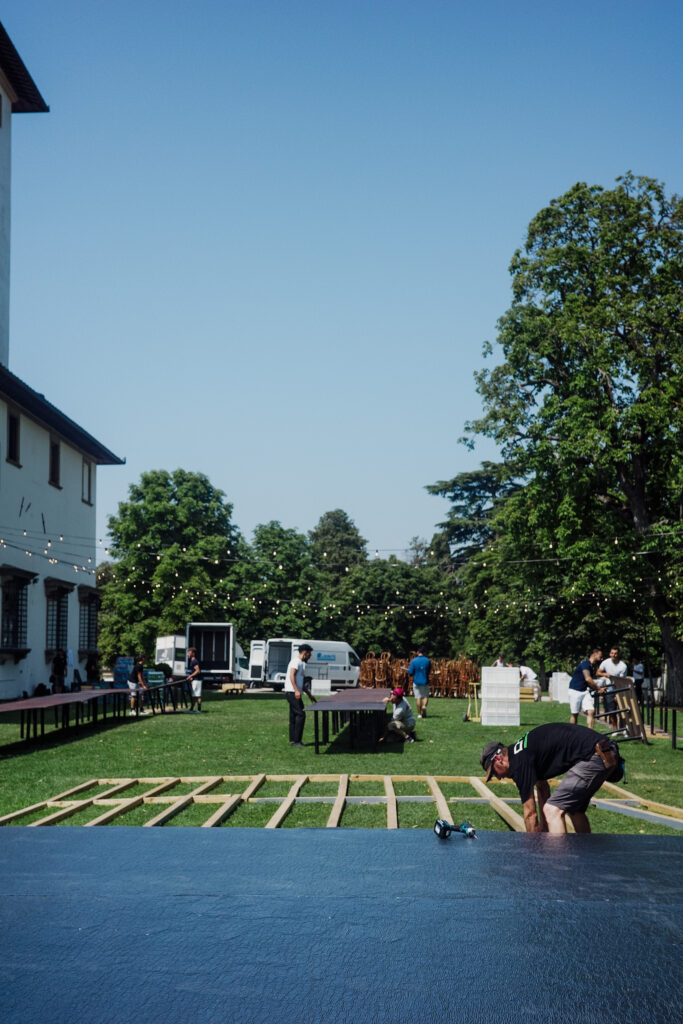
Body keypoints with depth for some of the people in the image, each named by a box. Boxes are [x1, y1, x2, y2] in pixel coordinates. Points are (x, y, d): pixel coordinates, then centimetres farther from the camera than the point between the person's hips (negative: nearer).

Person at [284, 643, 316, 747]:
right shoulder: (296, 661, -9)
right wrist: (297, 690, -29)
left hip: (295, 693, 10)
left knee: (294, 716, 11)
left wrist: (309, 694, 30)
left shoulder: (301, 663, 22)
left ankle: (293, 740, 14)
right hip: (292, 692, -10)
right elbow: (292, 675, -21)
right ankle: (296, 741, -12)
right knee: (301, 715, -13)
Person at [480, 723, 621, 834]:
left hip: (593, 757, -11)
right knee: (575, 809, 26)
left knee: (553, 810, -10)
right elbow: (543, 788, 36)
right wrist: (544, 827, 41)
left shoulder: (519, 762, -8)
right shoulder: (522, 750, 22)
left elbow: (530, 814, -4)